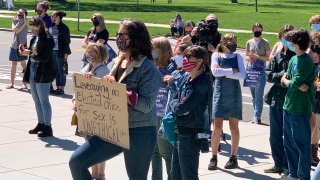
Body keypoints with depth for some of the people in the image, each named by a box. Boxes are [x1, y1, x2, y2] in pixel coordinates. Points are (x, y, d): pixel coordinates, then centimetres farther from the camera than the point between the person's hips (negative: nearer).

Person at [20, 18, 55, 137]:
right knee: (37, 100, 14)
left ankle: (47, 127, 1)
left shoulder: (47, 39, -13)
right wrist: (25, 51, -1)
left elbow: (44, 57, -18)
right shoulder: (34, 38, 11)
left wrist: (30, 53, -20)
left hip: (43, 74, -8)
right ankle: (40, 124, 23)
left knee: (44, 101, -5)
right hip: (33, 72, 8)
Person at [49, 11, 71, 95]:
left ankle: (62, 89, 5)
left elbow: (67, 41, -10)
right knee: (56, 70, 10)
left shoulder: (64, 28, -10)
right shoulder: (51, 27, 10)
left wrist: (66, 53, -13)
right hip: (52, 51, 7)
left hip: (60, 52, -7)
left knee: (61, 71, -1)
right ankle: (58, 88, 17)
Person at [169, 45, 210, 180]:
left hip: (190, 135, -9)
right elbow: (175, 100, 12)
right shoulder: (188, 81, 9)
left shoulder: (201, 84, -20)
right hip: (181, 132, 9)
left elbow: (179, 109, -22)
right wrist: (176, 104, -10)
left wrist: (173, 103, -2)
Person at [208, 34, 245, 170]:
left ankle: (233, 157, 14)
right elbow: (215, 72, -13)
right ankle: (214, 157, 6)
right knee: (217, 127, -3)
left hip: (234, 94, 1)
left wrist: (224, 72, -12)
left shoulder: (237, 57, 4)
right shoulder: (216, 55, 3)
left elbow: (242, 75, -9)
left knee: (234, 127, 5)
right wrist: (232, 70, -11)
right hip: (220, 93, -1)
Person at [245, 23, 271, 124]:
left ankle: (257, 117, -5)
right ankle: (256, 115, 18)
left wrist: (257, 56, -14)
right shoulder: (249, 42, 11)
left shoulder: (265, 43, 0)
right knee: (253, 95, 9)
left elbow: (268, 58, -1)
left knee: (259, 95, -8)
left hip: (260, 70, -4)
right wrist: (250, 58, -5)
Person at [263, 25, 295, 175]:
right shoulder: (277, 53, 8)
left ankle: (288, 167, 12)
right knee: (275, 135, 13)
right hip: (276, 100, 6)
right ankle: (278, 164, 26)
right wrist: (281, 76, -12)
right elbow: (268, 74, 4)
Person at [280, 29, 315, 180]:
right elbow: (284, 79, 7)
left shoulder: (306, 62, -15)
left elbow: (292, 84, -19)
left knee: (302, 144, -1)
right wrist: (298, 85, -12)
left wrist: (286, 80, 2)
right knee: (289, 142, 16)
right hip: (288, 105, 9)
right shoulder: (293, 59, 11)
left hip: (300, 109, -9)